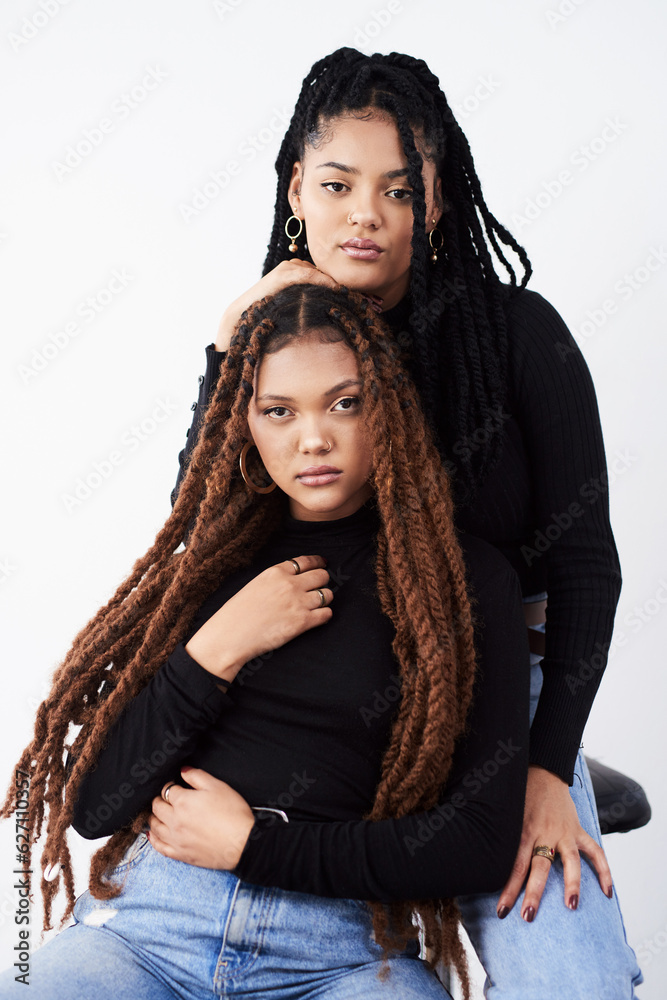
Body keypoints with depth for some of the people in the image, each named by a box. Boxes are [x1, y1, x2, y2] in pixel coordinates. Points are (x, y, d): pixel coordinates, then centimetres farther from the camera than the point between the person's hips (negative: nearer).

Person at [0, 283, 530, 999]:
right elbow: (91, 804, 7)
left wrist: (251, 843, -3)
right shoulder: (206, 562, 12)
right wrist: (217, 651, -5)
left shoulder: (468, 581, 4)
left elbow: (484, 843, -2)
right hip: (143, 931, 2)